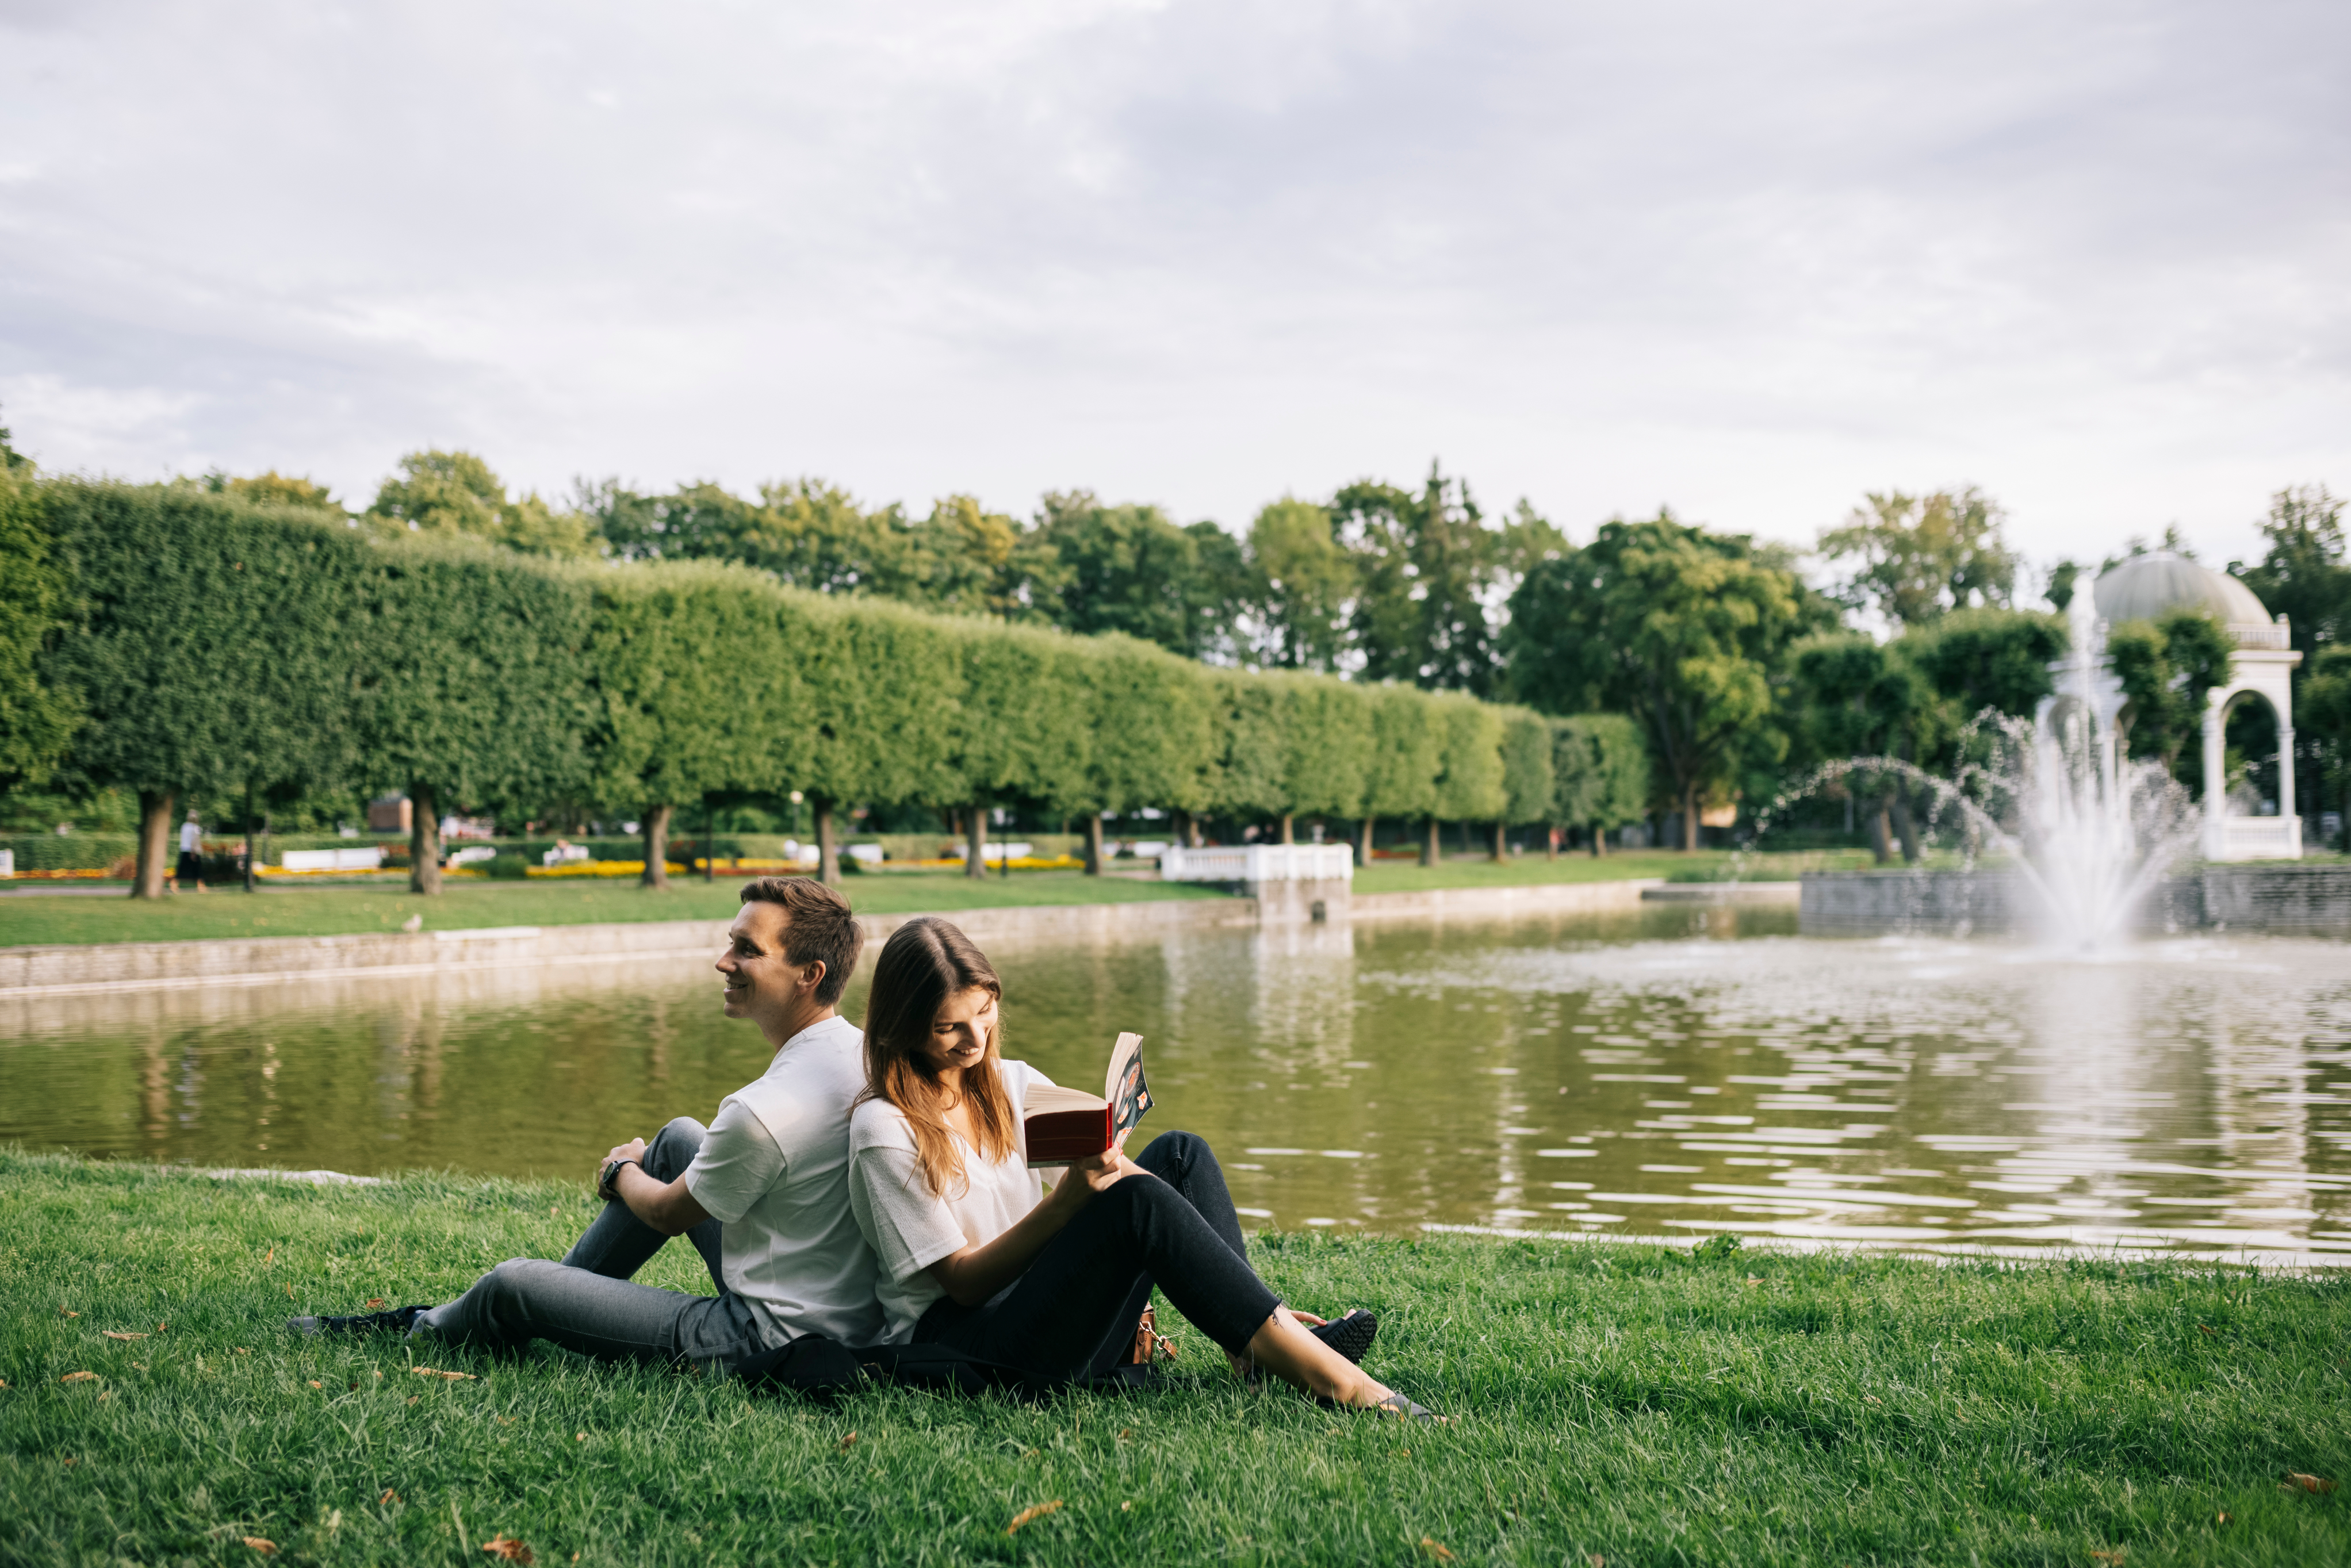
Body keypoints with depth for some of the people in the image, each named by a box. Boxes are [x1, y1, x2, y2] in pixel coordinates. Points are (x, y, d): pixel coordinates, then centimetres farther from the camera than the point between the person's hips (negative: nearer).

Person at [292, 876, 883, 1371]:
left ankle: (430, 1333, 37)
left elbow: (668, 1212, -9)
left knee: (514, 1284, 4)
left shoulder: (767, 1112, -29)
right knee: (678, 1137, 20)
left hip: (772, 1338, -8)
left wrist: (619, 1173, 13)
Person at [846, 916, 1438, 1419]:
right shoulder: (884, 1130, -9)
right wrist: (1064, 1203, -26)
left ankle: (1259, 1351, -21)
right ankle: (1333, 1381, -34)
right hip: (954, 1338, -7)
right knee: (1137, 1200, -30)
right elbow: (962, 1281, -12)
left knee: (1179, 1154, -10)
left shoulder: (1015, 1085, 13)